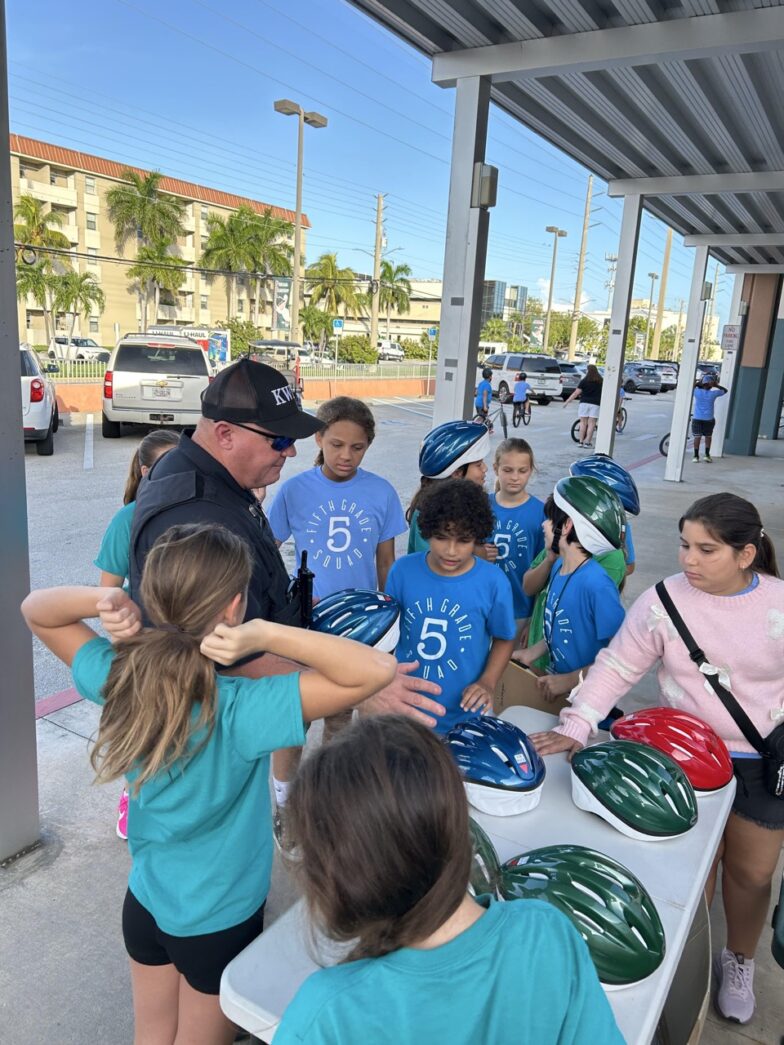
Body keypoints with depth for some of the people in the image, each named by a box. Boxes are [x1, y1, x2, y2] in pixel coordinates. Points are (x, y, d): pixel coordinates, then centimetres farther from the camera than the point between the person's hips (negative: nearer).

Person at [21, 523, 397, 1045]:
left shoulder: (118, 677, -20)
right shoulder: (241, 711, -36)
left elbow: (35, 609, -3)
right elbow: (377, 669, -40)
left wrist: (103, 599, -25)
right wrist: (269, 634, -46)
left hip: (144, 901, 5)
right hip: (221, 921, -4)